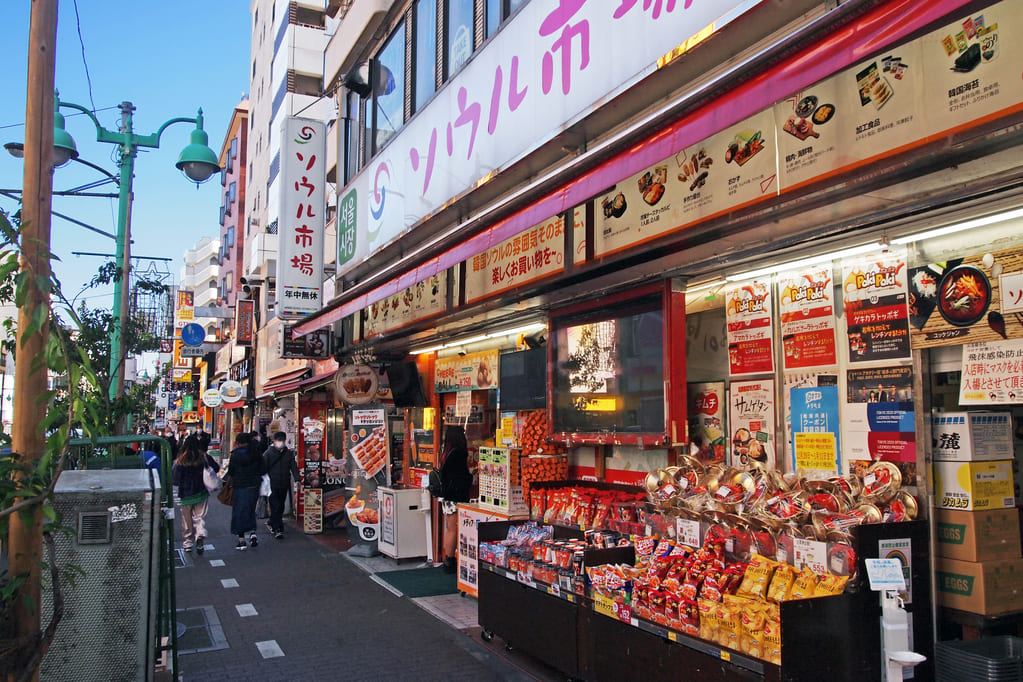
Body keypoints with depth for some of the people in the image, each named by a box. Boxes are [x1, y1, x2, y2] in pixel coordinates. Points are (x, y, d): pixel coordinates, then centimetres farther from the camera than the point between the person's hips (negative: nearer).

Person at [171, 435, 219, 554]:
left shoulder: (180, 461, -10)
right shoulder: (204, 457, -7)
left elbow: (174, 479, -9)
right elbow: (217, 468, -3)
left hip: (185, 495, 0)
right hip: (201, 493, 0)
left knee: (187, 520, 12)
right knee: (200, 517, 6)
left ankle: (187, 544, 18)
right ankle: (200, 535, -19)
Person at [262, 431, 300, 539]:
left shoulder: (289, 453, 7)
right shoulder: (268, 453, -2)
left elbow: (293, 466, 5)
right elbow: (263, 468, -3)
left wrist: (296, 479, -8)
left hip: (284, 485, 4)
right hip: (273, 485, -4)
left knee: (280, 507, 13)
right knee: (275, 507, -8)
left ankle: (272, 523, 33)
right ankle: (278, 529, -9)